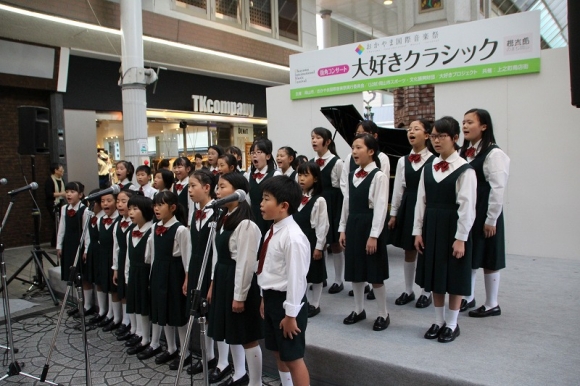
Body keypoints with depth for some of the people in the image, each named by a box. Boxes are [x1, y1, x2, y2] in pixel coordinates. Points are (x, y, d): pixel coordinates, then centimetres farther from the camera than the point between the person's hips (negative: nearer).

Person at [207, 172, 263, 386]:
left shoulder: (246, 224, -19)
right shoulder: (224, 220, 11)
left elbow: (246, 263, -20)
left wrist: (240, 295, -18)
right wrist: (214, 283, 15)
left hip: (239, 281, -10)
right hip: (223, 279, 10)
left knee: (247, 336, 2)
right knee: (231, 332, 21)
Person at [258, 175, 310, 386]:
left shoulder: (293, 237, -25)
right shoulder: (272, 232, 5)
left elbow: (296, 277, -23)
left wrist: (291, 314, -19)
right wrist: (265, 298, 18)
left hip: (286, 301, -9)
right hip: (272, 298, 10)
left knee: (293, 357, 4)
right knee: (278, 352, 22)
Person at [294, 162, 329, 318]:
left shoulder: (319, 200, -13)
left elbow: (323, 225, -13)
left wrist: (319, 247, -14)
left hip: (311, 242, -6)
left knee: (315, 274, 8)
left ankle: (314, 304, 23)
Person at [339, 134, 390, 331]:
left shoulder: (379, 176, -11)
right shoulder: (352, 175, 10)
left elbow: (380, 207, -15)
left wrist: (374, 235, -18)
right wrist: (343, 229, 10)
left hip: (370, 226, -7)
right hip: (353, 225, 7)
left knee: (374, 273, 2)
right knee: (355, 270, 14)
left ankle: (383, 314, 19)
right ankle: (359, 310, 31)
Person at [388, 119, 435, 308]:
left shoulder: (434, 160, -7)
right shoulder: (403, 161, 8)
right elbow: (398, 189, 9)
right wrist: (393, 213, 8)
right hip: (407, 208, 5)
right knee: (409, 250, 12)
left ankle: (426, 293, 21)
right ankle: (408, 291, 25)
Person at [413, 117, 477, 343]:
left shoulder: (464, 170, -10)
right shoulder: (428, 168, 7)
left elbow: (467, 206, -13)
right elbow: (421, 201, 7)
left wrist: (461, 238, -15)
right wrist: (418, 231, 4)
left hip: (453, 227, -5)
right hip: (431, 227, 6)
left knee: (454, 278, 7)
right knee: (434, 275, 13)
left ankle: (452, 324, 23)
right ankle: (439, 321, 29)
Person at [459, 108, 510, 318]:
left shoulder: (494, 154, -13)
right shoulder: (464, 152, 9)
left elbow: (498, 189, -16)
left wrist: (491, 220, -15)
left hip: (484, 215, -7)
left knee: (487, 260, 5)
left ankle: (492, 305, 21)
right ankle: (468, 298, 31)